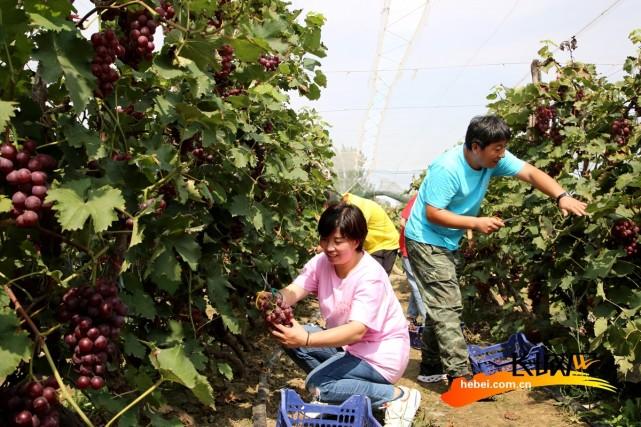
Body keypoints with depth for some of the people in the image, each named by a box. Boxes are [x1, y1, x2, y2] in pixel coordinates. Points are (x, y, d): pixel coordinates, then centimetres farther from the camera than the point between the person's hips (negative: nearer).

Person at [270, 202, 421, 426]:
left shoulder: (370, 277, -27)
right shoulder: (321, 262, -7)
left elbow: (357, 331, -35)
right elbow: (293, 290, -20)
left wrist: (306, 340, -48)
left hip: (380, 354, -7)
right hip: (346, 344, 7)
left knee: (317, 384, -23)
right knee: (289, 335, -11)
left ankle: (397, 396, -13)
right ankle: (330, 386, 3)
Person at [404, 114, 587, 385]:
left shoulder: (494, 159, -7)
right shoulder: (447, 169, -28)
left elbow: (531, 173, -13)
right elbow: (433, 214, -27)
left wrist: (561, 197, -28)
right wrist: (476, 223, -28)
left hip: (448, 243, 9)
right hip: (425, 240, -9)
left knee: (441, 305, 15)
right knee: (447, 306, -12)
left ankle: (431, 368, 27)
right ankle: (459, 375, -11)